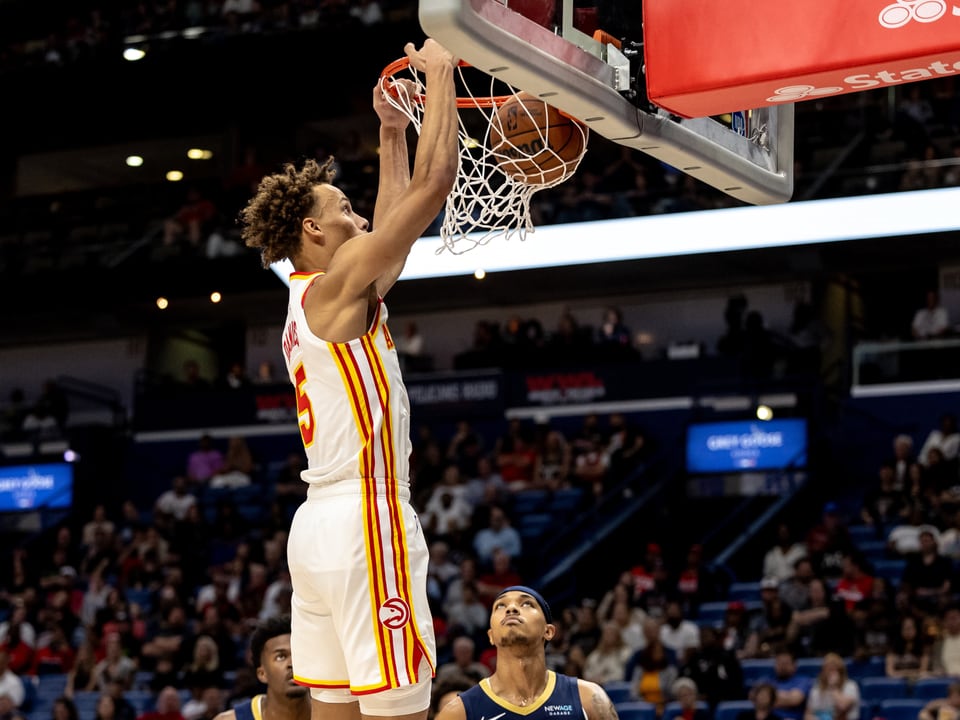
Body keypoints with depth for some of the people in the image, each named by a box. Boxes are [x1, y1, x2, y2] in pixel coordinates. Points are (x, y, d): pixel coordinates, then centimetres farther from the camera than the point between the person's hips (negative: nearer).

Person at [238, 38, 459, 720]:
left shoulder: (309, 301, 19)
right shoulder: (337, 282, -7)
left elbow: (395, 233, 32)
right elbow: (434, 182, -10)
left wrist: (393, 133, 32)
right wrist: (440, 74, 0)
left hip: (319, 525, 10)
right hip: (365, 518, -10)